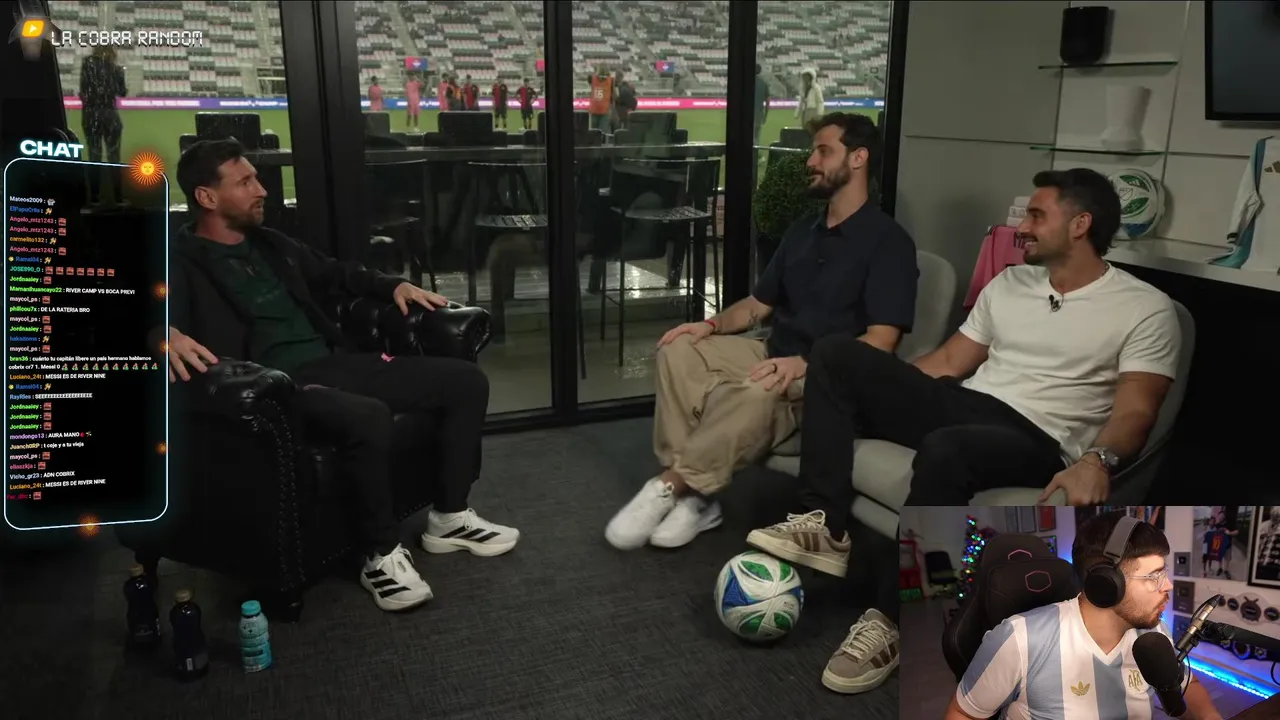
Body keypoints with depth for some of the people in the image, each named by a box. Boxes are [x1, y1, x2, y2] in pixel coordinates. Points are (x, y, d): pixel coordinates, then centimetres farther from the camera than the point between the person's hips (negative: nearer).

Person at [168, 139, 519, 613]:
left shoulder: (269, 244, 21)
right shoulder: (179, 262, -2)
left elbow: (336, 273, 35)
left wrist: (394, 286, 21)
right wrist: (166, 332, -45)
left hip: (334, 362, 9)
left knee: (466, 380, 0)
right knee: (368, 416, -41)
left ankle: (449, 517, 10)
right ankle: (382, 554, -18)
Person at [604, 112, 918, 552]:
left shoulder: (887, 240, -8)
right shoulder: (802, 231, 17)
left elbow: (880, 342, -17)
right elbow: (757, 304, 20)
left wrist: (805, 364, -31)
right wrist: (712, 325, -2)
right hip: (775, 356, 8)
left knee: (760, 393, -39)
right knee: (679, 351, -14)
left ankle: (667, 486, -24)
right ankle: (693, 496, -21)